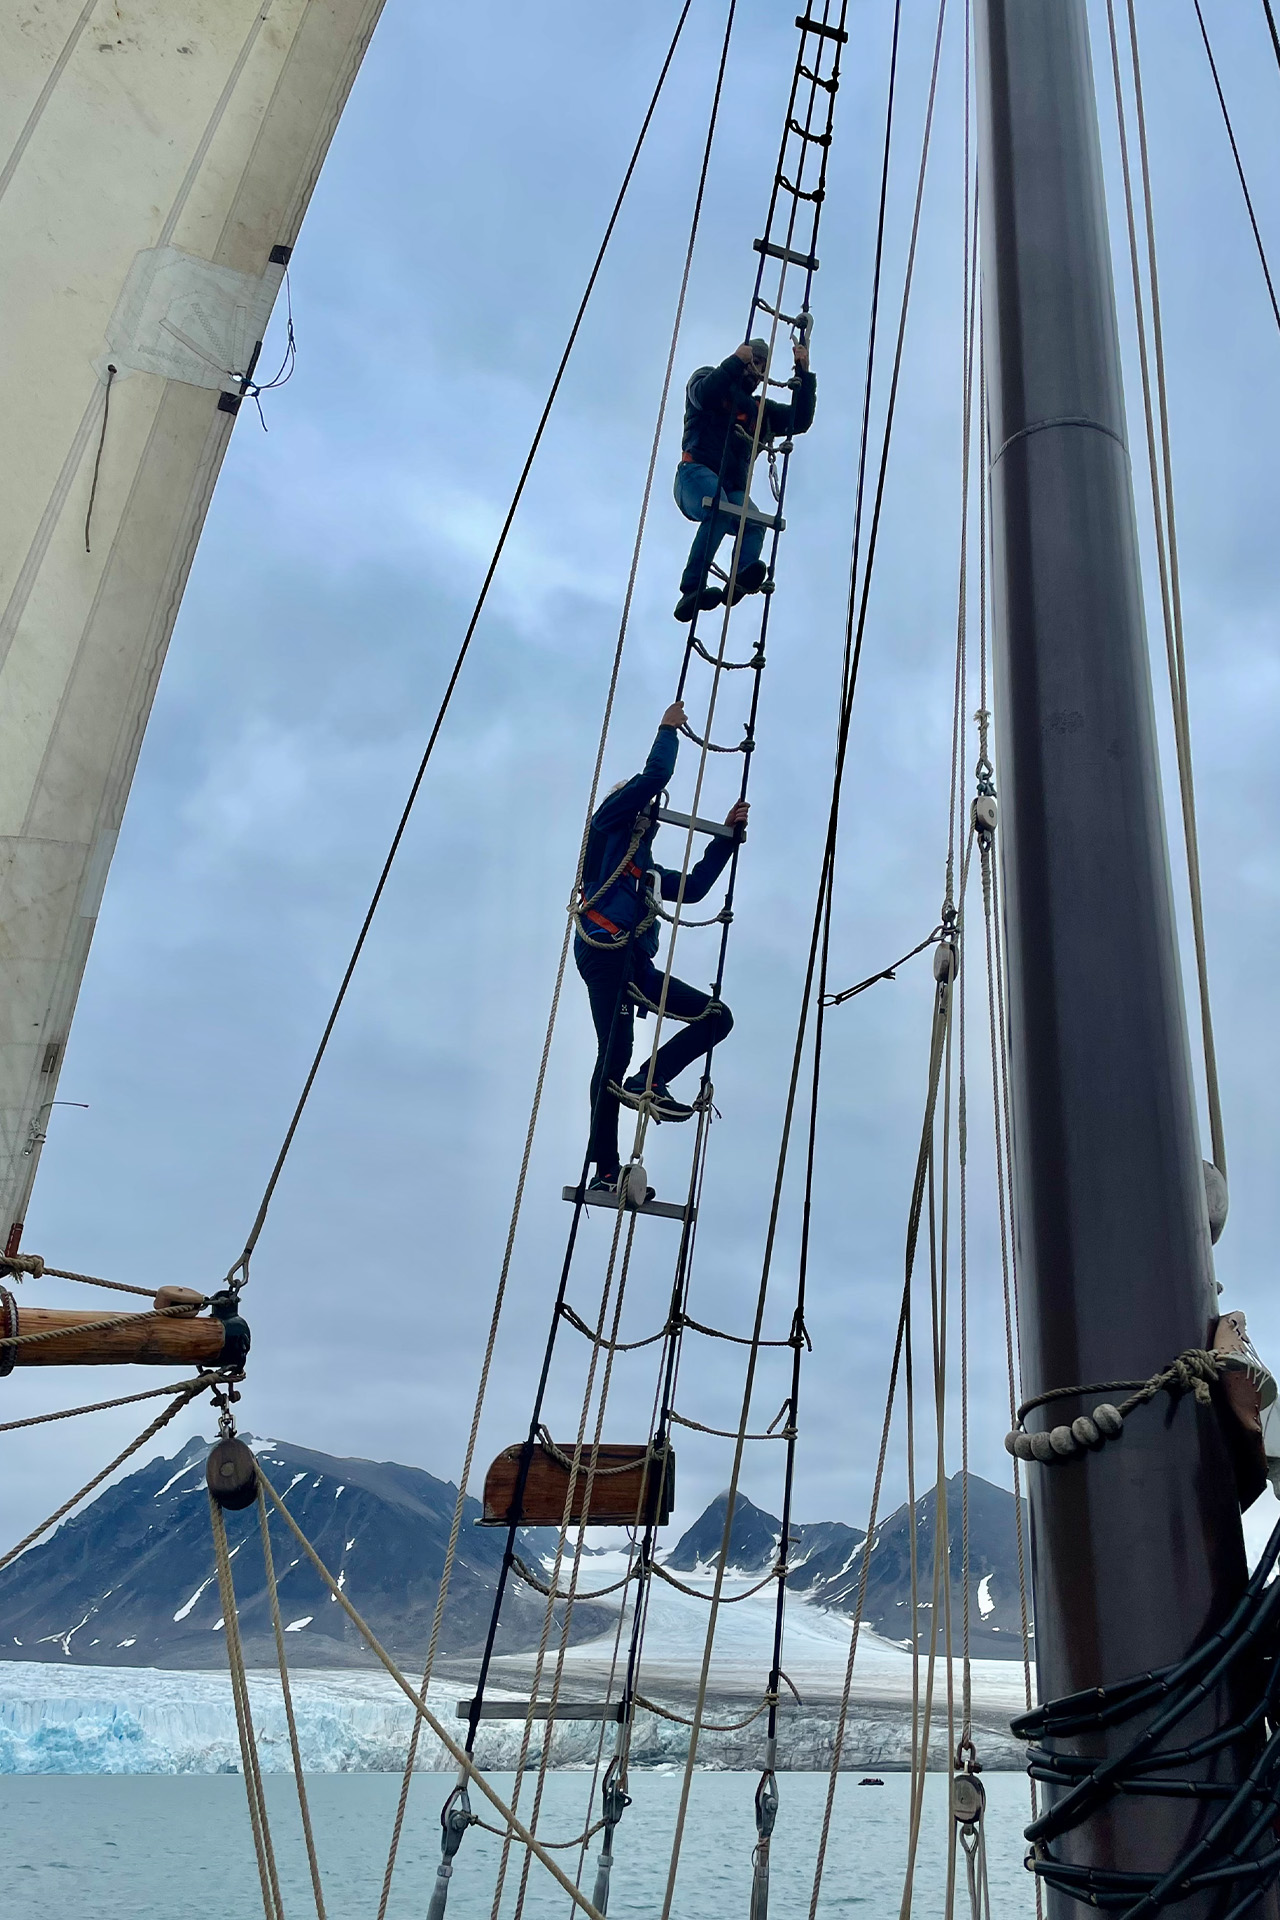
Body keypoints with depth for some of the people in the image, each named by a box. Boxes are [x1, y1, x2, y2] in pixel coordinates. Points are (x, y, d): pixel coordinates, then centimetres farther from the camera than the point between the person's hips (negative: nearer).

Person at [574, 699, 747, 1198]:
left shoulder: (647, 869, 34)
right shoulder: (610, 824, 14)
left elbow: (694, 886, 30)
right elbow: (654, 774, 5)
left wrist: (727, 835, 31)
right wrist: (669, 728, 19)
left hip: (634, 963, 9)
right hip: (605, 949, -8)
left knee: (716, 1015, -1)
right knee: (615, 1052, -17)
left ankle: (645, 1084, -15)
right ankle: (605, 1171, -19)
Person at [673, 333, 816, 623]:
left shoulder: (762, 409, 31)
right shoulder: (709, 378, 19)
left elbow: (800, 420, 21)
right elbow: (703, 394, -5)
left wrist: (803, 373, 15)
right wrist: (736, 360, -1)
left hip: (733, 488, 5)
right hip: (697, 473, -5)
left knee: (754, 523, -29)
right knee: (718, 509, -38)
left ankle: (743, 579, -55)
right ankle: (691, 592, -47)